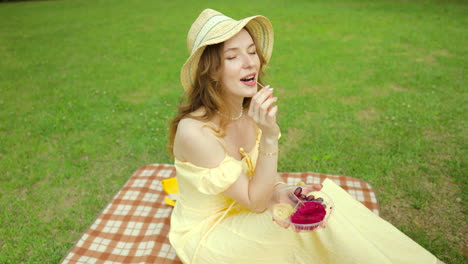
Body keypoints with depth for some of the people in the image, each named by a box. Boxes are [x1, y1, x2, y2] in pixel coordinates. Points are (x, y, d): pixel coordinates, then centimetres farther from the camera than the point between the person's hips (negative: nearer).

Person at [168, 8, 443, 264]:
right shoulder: (194, 130, -29)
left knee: (321, 194, -13)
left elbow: (264, 176, 1)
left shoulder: (250, 110, -9)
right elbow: (256, 202, -24)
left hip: (240, 210, 6)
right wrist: (269, 137, -35)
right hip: (205, 233, -5)